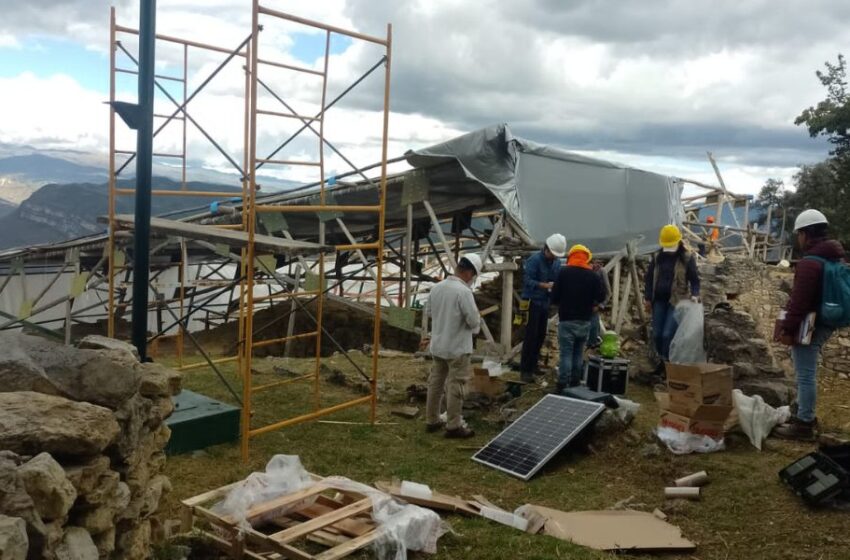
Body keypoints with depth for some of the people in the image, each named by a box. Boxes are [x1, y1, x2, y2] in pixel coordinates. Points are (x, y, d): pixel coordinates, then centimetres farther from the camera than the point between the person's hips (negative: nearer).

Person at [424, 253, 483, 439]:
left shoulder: (436, 287, 1)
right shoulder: (463, 291, -22)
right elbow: (474, 321, -19)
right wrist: (475, 326, 3)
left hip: (437, 345, 7)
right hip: (457, 348, -7)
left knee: (435, 382, 15)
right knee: (456, 386, 2)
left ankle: (432, 420, 25)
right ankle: (453, 426, 9)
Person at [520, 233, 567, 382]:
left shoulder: (556, 263, 8)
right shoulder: (534, 260, -13)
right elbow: (527, 280, -19)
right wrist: (545, 285, -31)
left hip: (545, 303, 7)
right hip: (532, 302, -7)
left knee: (541, 336, 9)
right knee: (531, 336, -6)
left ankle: (533, 365, 21)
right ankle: (525, 370, -1)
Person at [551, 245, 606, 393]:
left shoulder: (563, 272, -7)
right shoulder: (594, 275, 0)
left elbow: (554, 296, -7)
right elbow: (601, 297, 0)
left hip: (566, 320, -3)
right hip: (585, 321, 3)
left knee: (566, 353, -2)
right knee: (578, 353, 14)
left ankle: (562, 385, -5)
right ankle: (575, 383, 21)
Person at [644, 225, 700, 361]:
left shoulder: (687, 258, -3)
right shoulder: (657, 257, 8)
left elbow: (694, 279, -2)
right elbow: (649, 278, 13)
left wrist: (695, 295, -19)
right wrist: (648, 298, 8)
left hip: (676, 301, -4)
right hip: (659, 300, 5)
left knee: (668, 334, -13)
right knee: (657, 334, 6)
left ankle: (667, 362, 0)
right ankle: (661, 360, 24)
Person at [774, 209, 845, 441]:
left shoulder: (809, 263, -20)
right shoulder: (835, 258, 13)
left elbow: (799, 301, -23)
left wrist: (788, 328, -17)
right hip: (823, 324, 10)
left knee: (805, 375, -4)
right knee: (806, 373, 20)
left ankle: (804, 424, 1)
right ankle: (806, 415, 30)